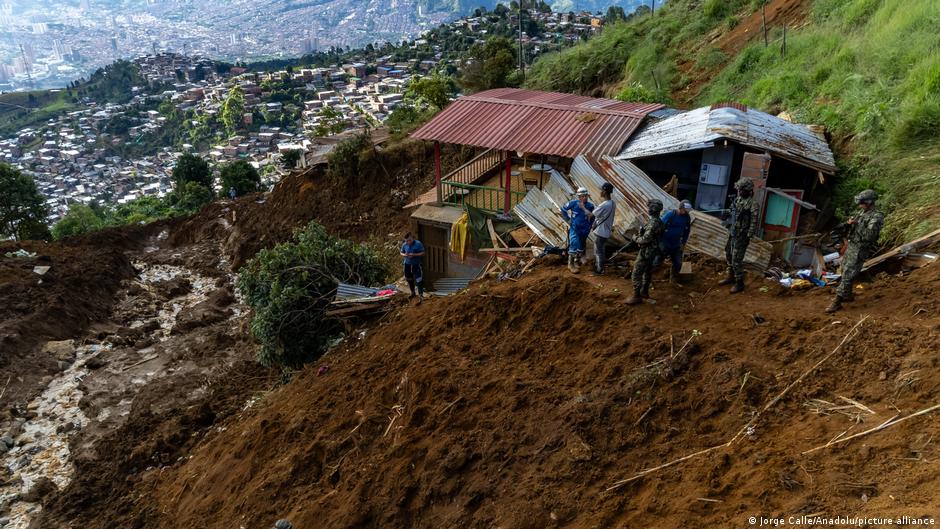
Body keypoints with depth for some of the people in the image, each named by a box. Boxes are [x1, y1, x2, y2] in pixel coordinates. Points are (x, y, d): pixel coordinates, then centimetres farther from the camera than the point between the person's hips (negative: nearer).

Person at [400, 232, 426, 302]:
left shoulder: (418, 244, -13)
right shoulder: (404, 245, 0)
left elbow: (422, 253, -11)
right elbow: (401, 253, 11)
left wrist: (414, 255, -24)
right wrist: (405, 255, -12)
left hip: (416, 264, -5)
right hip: (407, 264, 5)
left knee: (419, 280, -13)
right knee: (409, 279, 18)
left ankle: (420, 295, -10)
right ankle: (412, 292, 39)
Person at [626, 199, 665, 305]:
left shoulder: (653, 223, -26)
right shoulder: (658, 221, 6)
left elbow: (645, 239, -28)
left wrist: (636, 239, -10)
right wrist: (639, 235, 2)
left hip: (646, 252, -10)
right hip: (651, 251, 10)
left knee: (637, 273, -6)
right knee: (647, 271, 21)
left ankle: (637, 296, -2)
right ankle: (644, 291, 34)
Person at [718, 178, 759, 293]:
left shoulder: (752, 204, -19)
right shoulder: (738, 199, 6)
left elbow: (754, 222, -20)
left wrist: (749, 237, -20)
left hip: (742, 235, -9)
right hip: (733, 232, 9)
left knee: (736, 259, -6)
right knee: (729, 255, 19)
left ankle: (739, 283, 6)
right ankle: (731, 276, 35)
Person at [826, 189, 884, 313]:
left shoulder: (877, 217, -17)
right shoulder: (861, 212, 9)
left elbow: (869, 236, -27)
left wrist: (856, 224, -24)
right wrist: (848, 223, 3)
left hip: (860, 250, -9)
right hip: (851, 245, 9)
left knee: (848, 275, -9)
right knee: (845, 271, 18)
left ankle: (837, 302, -8)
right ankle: (848, 294, 33)